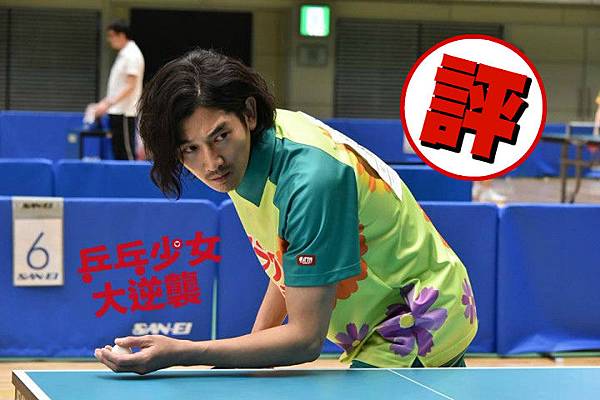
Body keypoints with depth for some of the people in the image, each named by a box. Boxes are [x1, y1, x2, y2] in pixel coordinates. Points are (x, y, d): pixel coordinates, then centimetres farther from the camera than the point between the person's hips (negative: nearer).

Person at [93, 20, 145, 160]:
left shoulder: (132, 55, -13)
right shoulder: (123, 54, 16)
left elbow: (130, 86, -19)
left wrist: (108, 103, -21)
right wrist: (104, 102, 17)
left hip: (125, 112, -10)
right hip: (116, 112, 10)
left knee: (127, 153, -9)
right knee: (118, 153, 9)